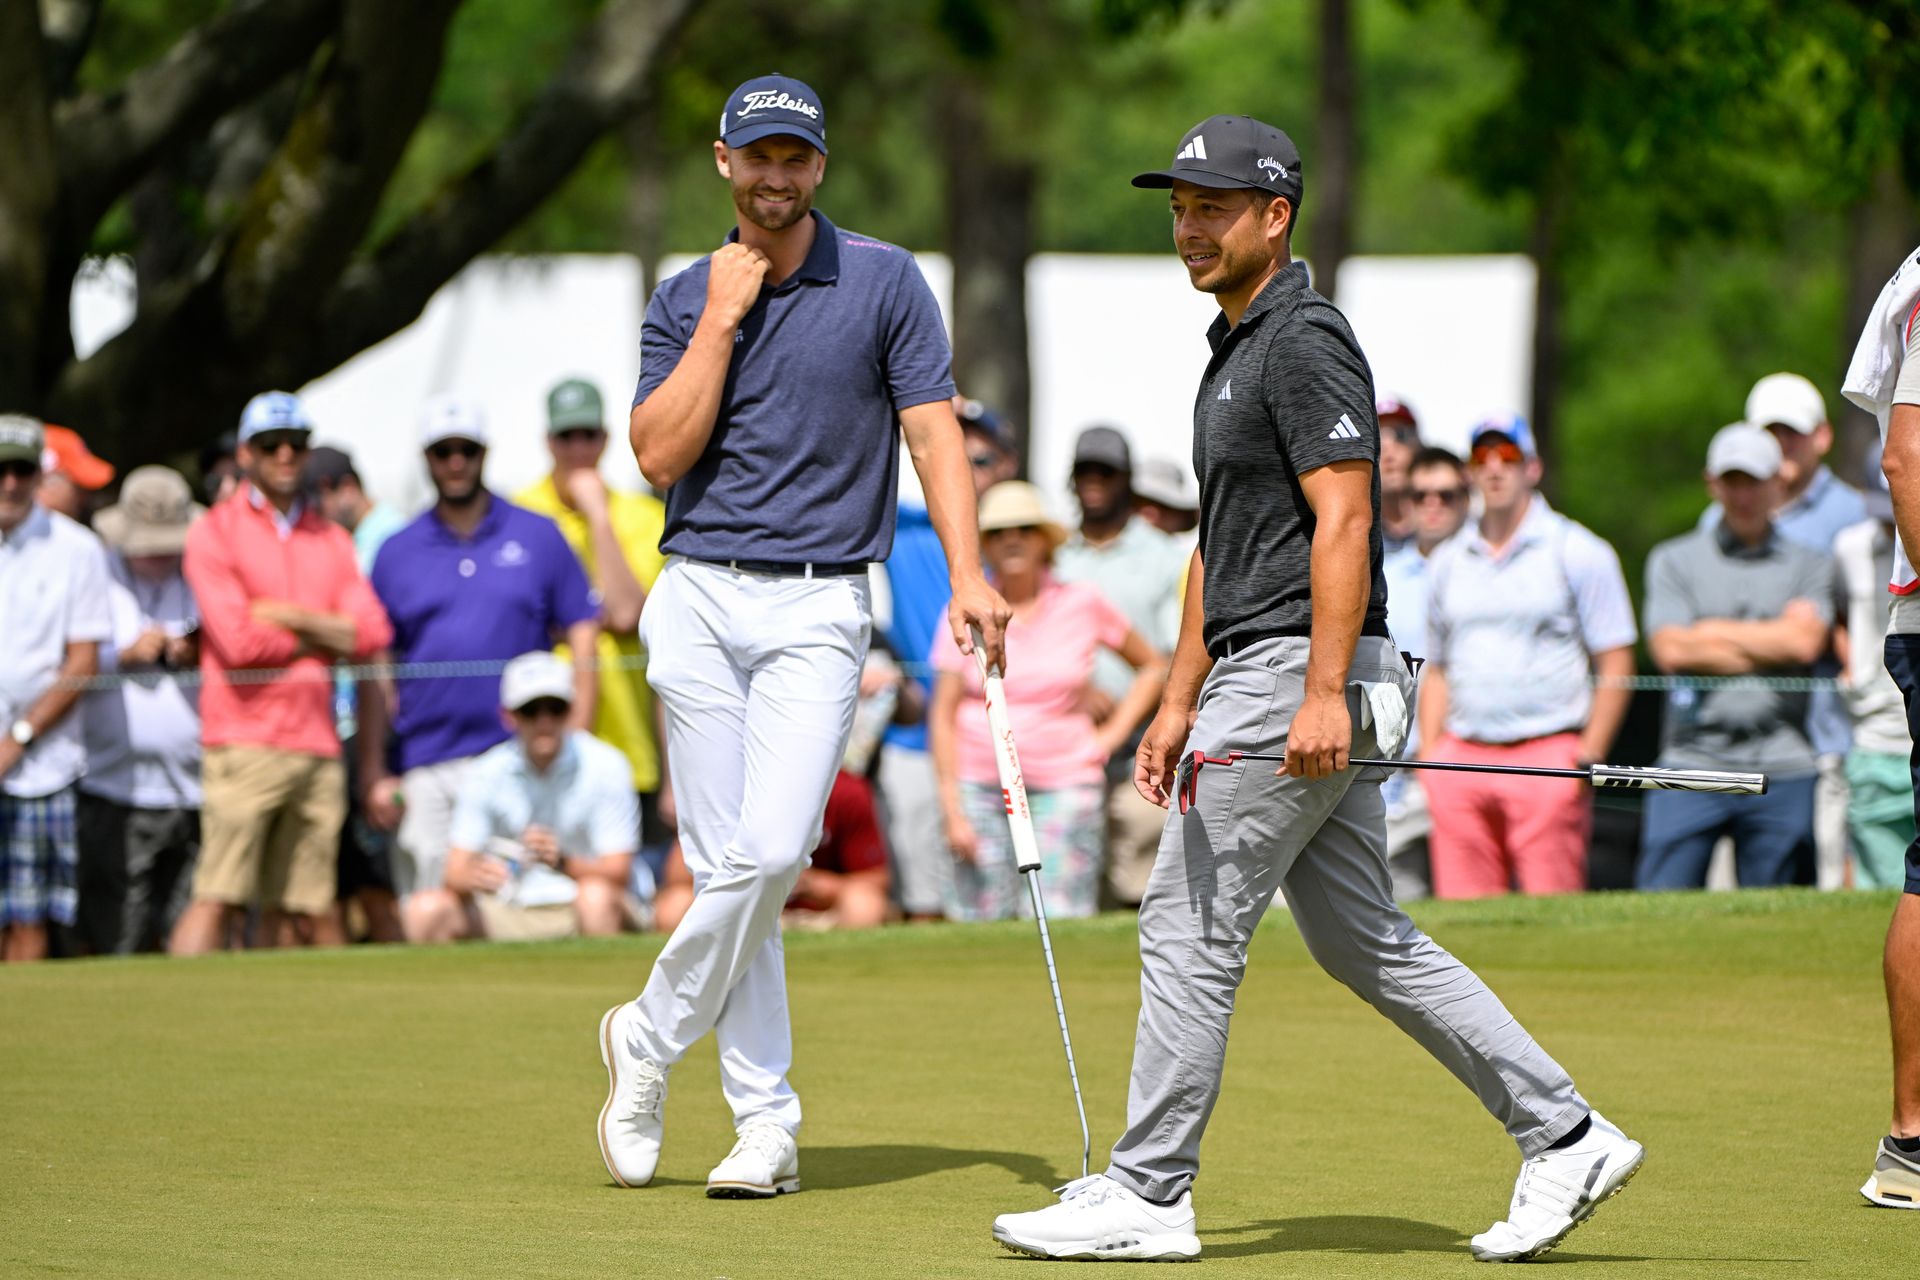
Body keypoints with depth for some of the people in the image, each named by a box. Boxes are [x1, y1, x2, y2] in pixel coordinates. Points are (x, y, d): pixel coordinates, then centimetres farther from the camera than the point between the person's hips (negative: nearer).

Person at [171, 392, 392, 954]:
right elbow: (239, 643, -10)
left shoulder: (332, 540, 18)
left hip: (318, 746, 5)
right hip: (244, 742, -5)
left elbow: (371, 634, 4)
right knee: (219, 899, -12)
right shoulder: (215, 531, 2)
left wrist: (286, 615, -6)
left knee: (298, 908, 3)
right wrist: (324, 636, 2)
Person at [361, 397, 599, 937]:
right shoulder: (397, 554, 12)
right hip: (424, 767, 1)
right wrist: (373, 773, 4)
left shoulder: (538, 538, 9)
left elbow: (583, 641, 8)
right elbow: (375, 673, 12)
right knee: (424, 919, -3)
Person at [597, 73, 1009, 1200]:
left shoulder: (886, 283, 2)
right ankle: (767, 1124, 4)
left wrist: (967, 575, -15)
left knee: (773, 852, -16)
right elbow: (660, 455, -3)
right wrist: (722, 319, -8)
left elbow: (934, 430, -3)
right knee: (727, 865, -1)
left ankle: (652, 1038, 4)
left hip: (818, 609, -2)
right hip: (699, 601, 2)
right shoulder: (685, 300, 8)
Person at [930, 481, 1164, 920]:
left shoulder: (1083, 603, 4)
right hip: (980, 782, 1)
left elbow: (1152, 667, 16)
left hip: (1063, 783, -1)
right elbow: (943, 716, 4)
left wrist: (1112, 736, 5)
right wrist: (953, 813, -2)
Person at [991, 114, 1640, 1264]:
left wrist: (1323, 693, -25)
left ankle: (1148, 1194, -1)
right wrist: (1180, 702, 22)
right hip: (1256, 679, 10)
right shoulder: (1235, 349, 20)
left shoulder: (1305, 341, -11)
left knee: (1191, 926, -6)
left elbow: (1343, 523, -19)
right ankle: (1566, 1137, 11)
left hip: (1301, 677, -10)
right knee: (1364, 941, 10)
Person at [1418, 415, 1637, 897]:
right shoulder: (1446, 563, 18)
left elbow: (1616, 667, 1)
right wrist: (1428, 756, 10)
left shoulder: (1578, 552, 4)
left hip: (1548, 751, -4)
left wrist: (1587, 759, -8)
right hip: (1462, 759, 4)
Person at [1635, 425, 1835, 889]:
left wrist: (1714, 631, 1)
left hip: (1782, 768, 0)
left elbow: (1805, 641, -6)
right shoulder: (1673, 560, 11)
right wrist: (1769, 646, -4)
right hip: (1692, 759, 0)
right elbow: (1672, 651, -4)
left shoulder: (1811, 564, 12)